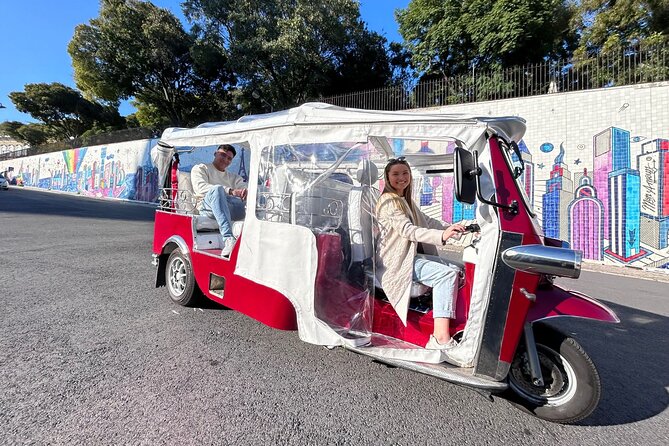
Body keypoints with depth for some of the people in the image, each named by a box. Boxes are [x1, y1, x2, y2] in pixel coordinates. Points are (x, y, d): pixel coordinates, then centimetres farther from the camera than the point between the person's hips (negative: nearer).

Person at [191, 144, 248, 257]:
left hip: (231, 208, 4)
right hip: (206, 206, -3)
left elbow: (245, 188, 16)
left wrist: (246, 192, -13)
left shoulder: (234, 177, 34)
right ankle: (228, 239, -50)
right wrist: (230, 191, -18)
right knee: (217, 189, -37)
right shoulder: (200, 168, 20)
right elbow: (201, 187, -3)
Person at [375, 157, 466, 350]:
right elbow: (407, 230, -23)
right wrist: (441, 235, -34)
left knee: (455, 269, 0)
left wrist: (451, 229, 1)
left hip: (409, 256, 9)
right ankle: (441, 339, -22)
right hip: (394, 262, -9)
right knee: (446, 274, -21)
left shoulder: (405, 200, 21)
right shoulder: (389, 200, -10)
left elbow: (427, 221, 17)